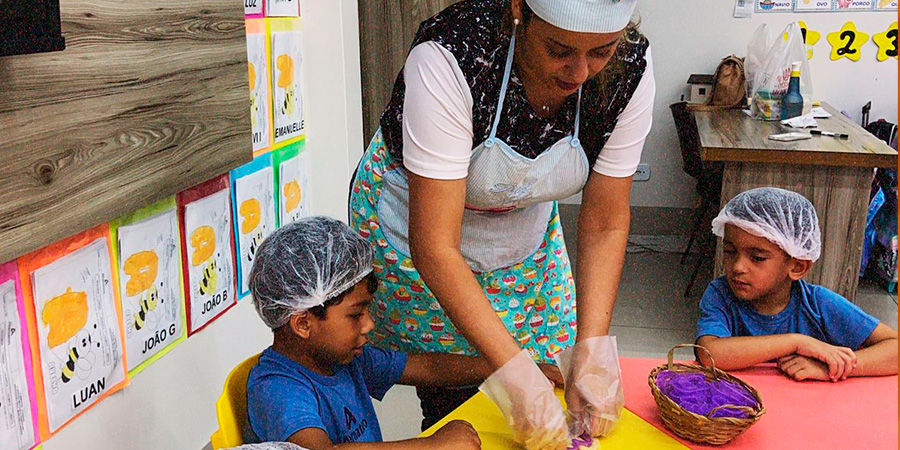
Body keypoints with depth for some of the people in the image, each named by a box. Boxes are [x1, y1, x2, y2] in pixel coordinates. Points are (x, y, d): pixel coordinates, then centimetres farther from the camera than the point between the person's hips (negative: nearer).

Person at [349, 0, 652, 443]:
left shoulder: (630, 66, -22)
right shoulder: (449, 57, -36)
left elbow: (605, 226, -14)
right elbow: (434, 245, -36)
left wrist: (591, 349, -24)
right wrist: (515, 369, -39)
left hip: (526, 228, 4)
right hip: (413, 220, -4)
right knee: (453, 400, -2)